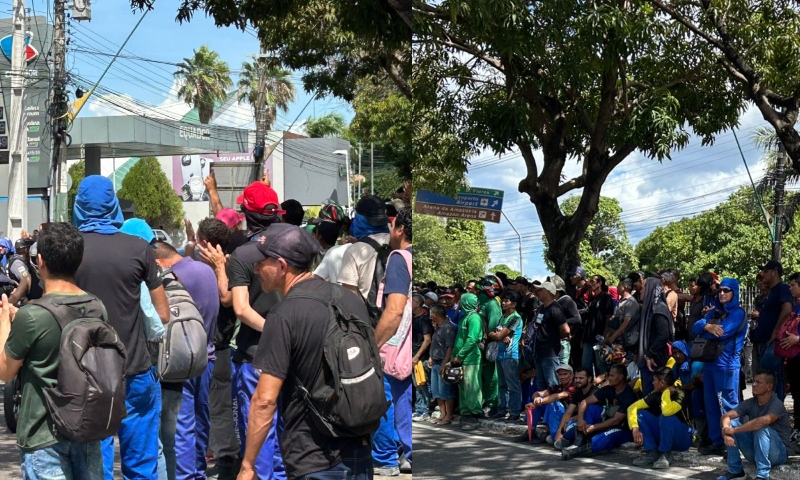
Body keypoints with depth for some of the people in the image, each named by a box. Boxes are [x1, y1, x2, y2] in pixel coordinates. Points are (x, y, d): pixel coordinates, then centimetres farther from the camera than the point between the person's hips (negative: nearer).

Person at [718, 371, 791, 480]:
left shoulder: (777, 404, -20)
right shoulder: (750, 403, -2)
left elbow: (763, 421, -40)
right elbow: (726, 416, -11)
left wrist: (733, 430, -35)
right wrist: (726, 432, -33)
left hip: (778, 453, -6)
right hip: (755, 451, 6)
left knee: (761, 428, -33)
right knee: (732, 423, -10)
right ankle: (735, 470, -4)